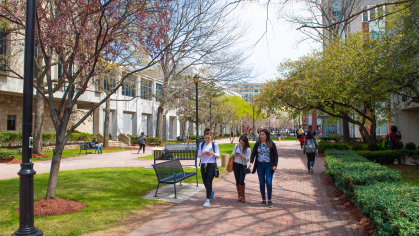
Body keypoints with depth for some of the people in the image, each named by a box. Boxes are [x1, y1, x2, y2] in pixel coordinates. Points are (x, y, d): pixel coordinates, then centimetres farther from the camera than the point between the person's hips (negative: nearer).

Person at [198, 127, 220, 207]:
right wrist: (203, 153, -17)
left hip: (212, 165, -4)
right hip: (203, 165, 4)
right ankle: (211, 193, 42)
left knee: (209, 182, -11)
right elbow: (198, 156, 4)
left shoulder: (214, 144, 0)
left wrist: (212, 153, -21)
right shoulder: (201, 144, 7)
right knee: (205, 182, 12)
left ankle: (207, 200, -6)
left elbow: (218, 156, -1)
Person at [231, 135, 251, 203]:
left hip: (243, 166, -3)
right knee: (237, 181, 7)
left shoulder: (248, 149, -6)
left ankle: (242, 196, 6)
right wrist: (235, 155, -14)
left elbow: (247, 159, -9)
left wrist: (241, 156, -24)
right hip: (236, 165, 3)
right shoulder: (236, 146, 3)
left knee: (241, 181, -11)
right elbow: (232, 155, 9)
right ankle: (239, 195, 21)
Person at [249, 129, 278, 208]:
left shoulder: (271, 144, -2)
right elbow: (253, 153, 7)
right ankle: (263, 200, 18)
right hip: (260, 165, 3)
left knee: (268, 182, -8)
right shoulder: (257, 144, 5)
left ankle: (269, 200, 7)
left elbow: (276, 155, 1)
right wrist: (251, 162, -9)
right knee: (261, 183, 6)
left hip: (269, 166, -3)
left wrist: (275, 165, -8)